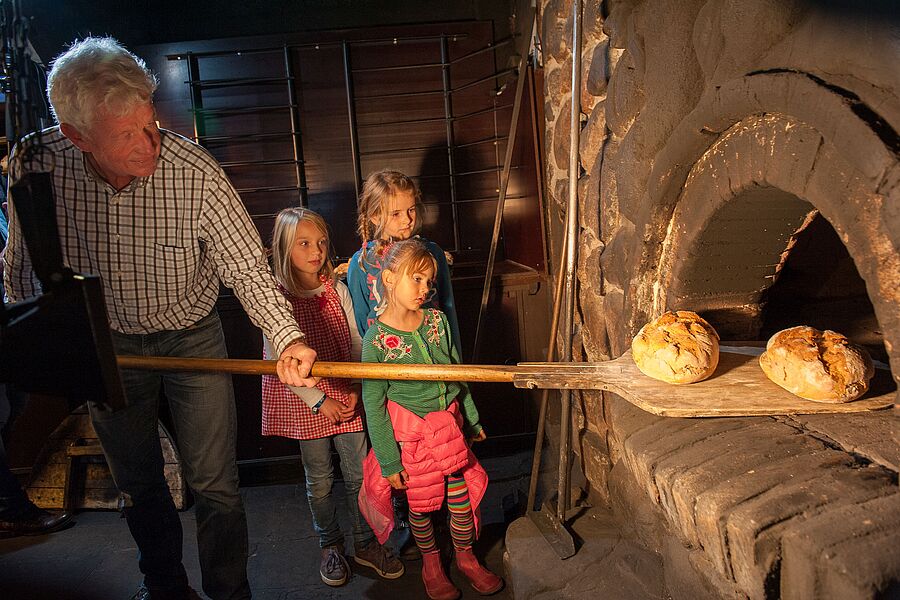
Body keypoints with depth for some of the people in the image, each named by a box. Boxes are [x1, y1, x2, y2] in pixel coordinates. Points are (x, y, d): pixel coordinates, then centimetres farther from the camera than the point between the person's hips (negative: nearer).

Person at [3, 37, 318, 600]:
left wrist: (288, 338, -32)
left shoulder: (195, 172, -27)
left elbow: (247, 266, -19)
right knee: (138, 485, 20)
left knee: (215, 485, 5)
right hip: (106, 344, 3)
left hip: (192, 337, -2)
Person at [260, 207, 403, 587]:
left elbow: (356, 343, 3)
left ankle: (366, 544, 27)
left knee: (358, 474, 9)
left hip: (346, 399, 3)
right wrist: (319, 400, -13)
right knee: (319, 481, 11)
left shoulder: (337, 289, 1)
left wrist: (355, 389, -9)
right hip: (304, 402, -3)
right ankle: (330, 546, 32)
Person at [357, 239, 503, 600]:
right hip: (411, 434, -4)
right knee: (420, 503, 13)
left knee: (461, 495, 12)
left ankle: (466, 557, 37)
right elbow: (374, 406, -13)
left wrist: (472, 419, 15)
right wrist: (389, 461, -11)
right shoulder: (376, 340, -17)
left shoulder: (437, 320, -4)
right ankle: (431, 564, 38)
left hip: (450, 428, 4)